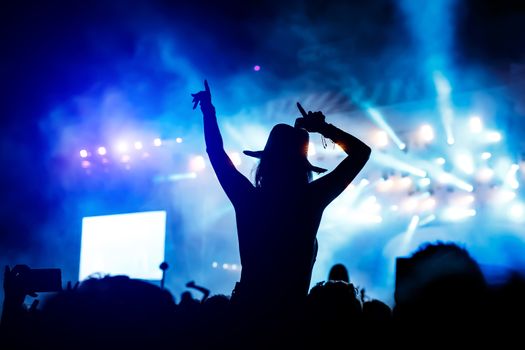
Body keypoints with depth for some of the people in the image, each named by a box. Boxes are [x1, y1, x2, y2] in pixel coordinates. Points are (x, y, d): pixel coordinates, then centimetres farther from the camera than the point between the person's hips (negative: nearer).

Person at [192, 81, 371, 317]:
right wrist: (323, 128, 2)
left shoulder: (247, 199, -7)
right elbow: (361, 152, 0)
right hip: (293, 310, -2)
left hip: (247, 306, 2)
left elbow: (216, 152, 9)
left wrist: (208, 110, 19)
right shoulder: (311, 200, -11)